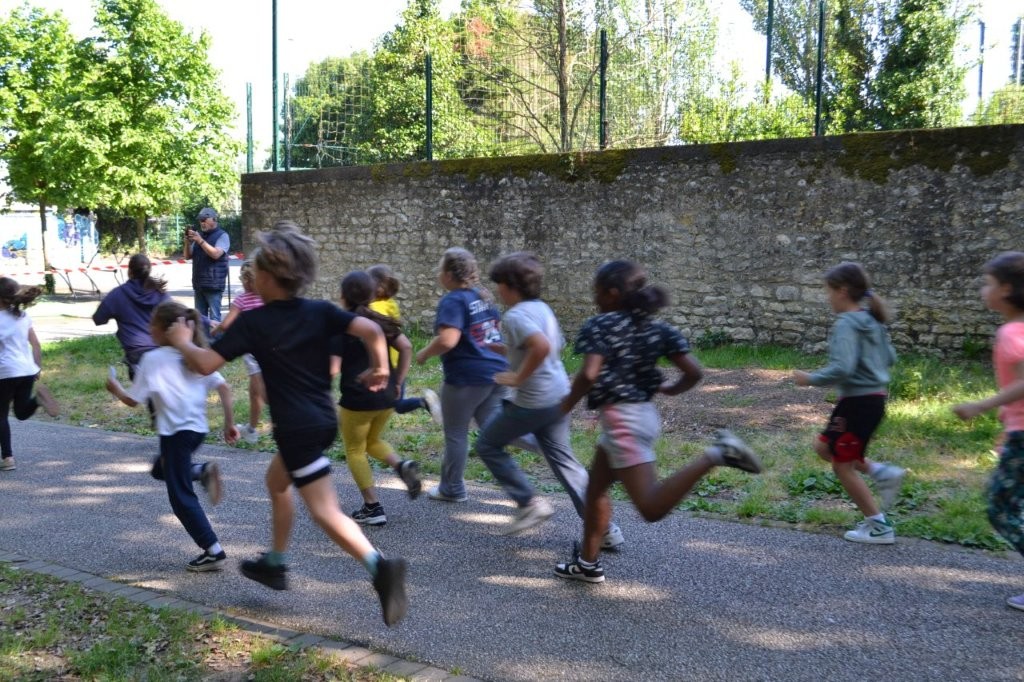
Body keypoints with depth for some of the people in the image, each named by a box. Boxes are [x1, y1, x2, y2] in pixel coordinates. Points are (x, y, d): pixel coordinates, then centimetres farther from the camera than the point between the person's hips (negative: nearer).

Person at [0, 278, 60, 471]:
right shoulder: (23, 316, 8)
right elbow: (36, 345, 9)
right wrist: (38, 368, 17)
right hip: (27, 370, 6)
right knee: (22, 412, 19)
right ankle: (38, 398, -12)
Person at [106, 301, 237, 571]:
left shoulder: (153, 359, -7)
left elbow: (133, 400, -5)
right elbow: (224, 388, 4)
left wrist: (115, 388, 15)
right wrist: (229, 423, 9)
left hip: (175, 432, -7)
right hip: (198, 429, 7)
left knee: (182, 497, 3)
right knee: (160, 469, 30)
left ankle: (214, 552, 2)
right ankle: (203, 471, 5)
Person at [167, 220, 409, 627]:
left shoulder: (252, 322, -10)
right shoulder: (320, 312, 2)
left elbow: (206, 364, -12)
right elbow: (370, 329, -9)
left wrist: (183, 342, 8)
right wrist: (379, 368, 5)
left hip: (297, 428, -7)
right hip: (324, 420, 7)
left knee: (326, 511, -7)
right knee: (276, 481, 28)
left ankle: (379, 566, -26)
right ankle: (275, 564, 38)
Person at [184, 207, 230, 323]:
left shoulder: (222, 236, -3)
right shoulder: (199, 235, 14)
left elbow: (216, 254, -18)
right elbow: (188, 256, 15)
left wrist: (200, 241, -20)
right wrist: (188, 242, -3)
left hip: (214, 284, -6)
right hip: (198, 283, 6)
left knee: (214, 318, -8)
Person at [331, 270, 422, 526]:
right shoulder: (381, 321, 6)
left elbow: (332, 368, -17)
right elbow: (406, 347, 1)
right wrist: (398, 381, 7)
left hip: (357, 399, -6)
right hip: (387, 397, 6)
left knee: (355, 451, 11)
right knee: (372, 441, 27)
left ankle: (373, 508, 7)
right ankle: (402, 465, -1)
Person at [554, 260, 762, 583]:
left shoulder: (599, 325, -10)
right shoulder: (656, 327, 7)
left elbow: (589, 375, -23)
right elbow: (694, 372, 1)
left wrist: (568, 404, -6)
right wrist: (670, 389, 21)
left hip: (621, 418, -9)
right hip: (644, 413, 9)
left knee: (652, 508, -13)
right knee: (595, 489, 21)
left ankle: (713, 455, -24)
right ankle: (587, 562, 30)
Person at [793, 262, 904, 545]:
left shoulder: (846, 324, -19)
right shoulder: (871, 321, 8)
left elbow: (842, 369, -28)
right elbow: (890, 358, 16)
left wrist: (810, 379, -15)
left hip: (858, 401, -9)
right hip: (874, 396, 9)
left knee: (842, 465, 5)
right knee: (823, 447, 21)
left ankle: (879, 527, 12)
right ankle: (882, 472, 12)